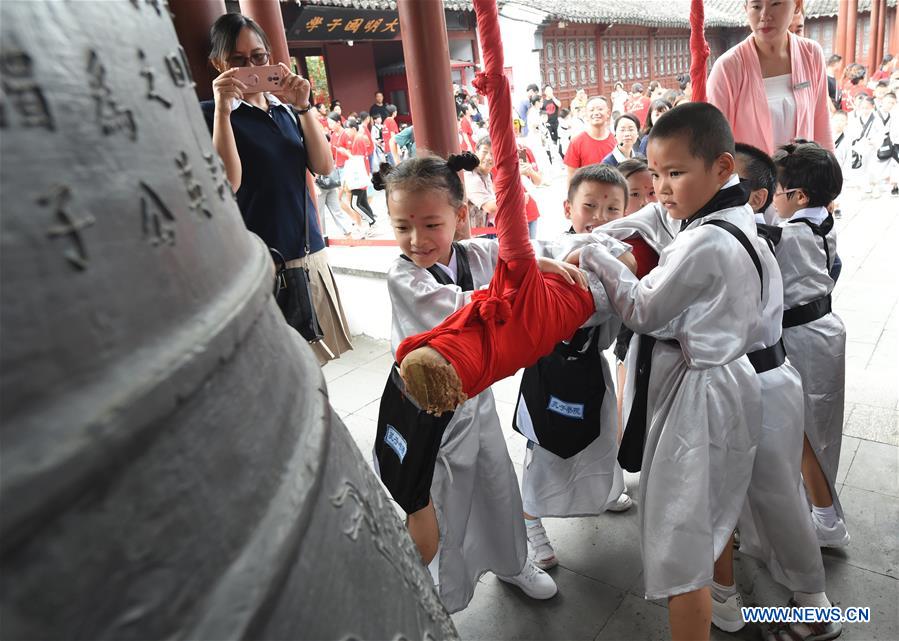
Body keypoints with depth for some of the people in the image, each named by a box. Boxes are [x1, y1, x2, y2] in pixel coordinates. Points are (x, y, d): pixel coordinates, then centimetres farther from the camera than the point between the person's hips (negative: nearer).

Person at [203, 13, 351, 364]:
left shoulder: (286, 110, 13)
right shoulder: (210, 113, -1)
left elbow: (324, 166, 3)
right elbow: (227, 183, -14)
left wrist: (303, 107, -6)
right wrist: (222, 110, -17)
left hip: (310, 251, 5)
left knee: (315, 352, 11)